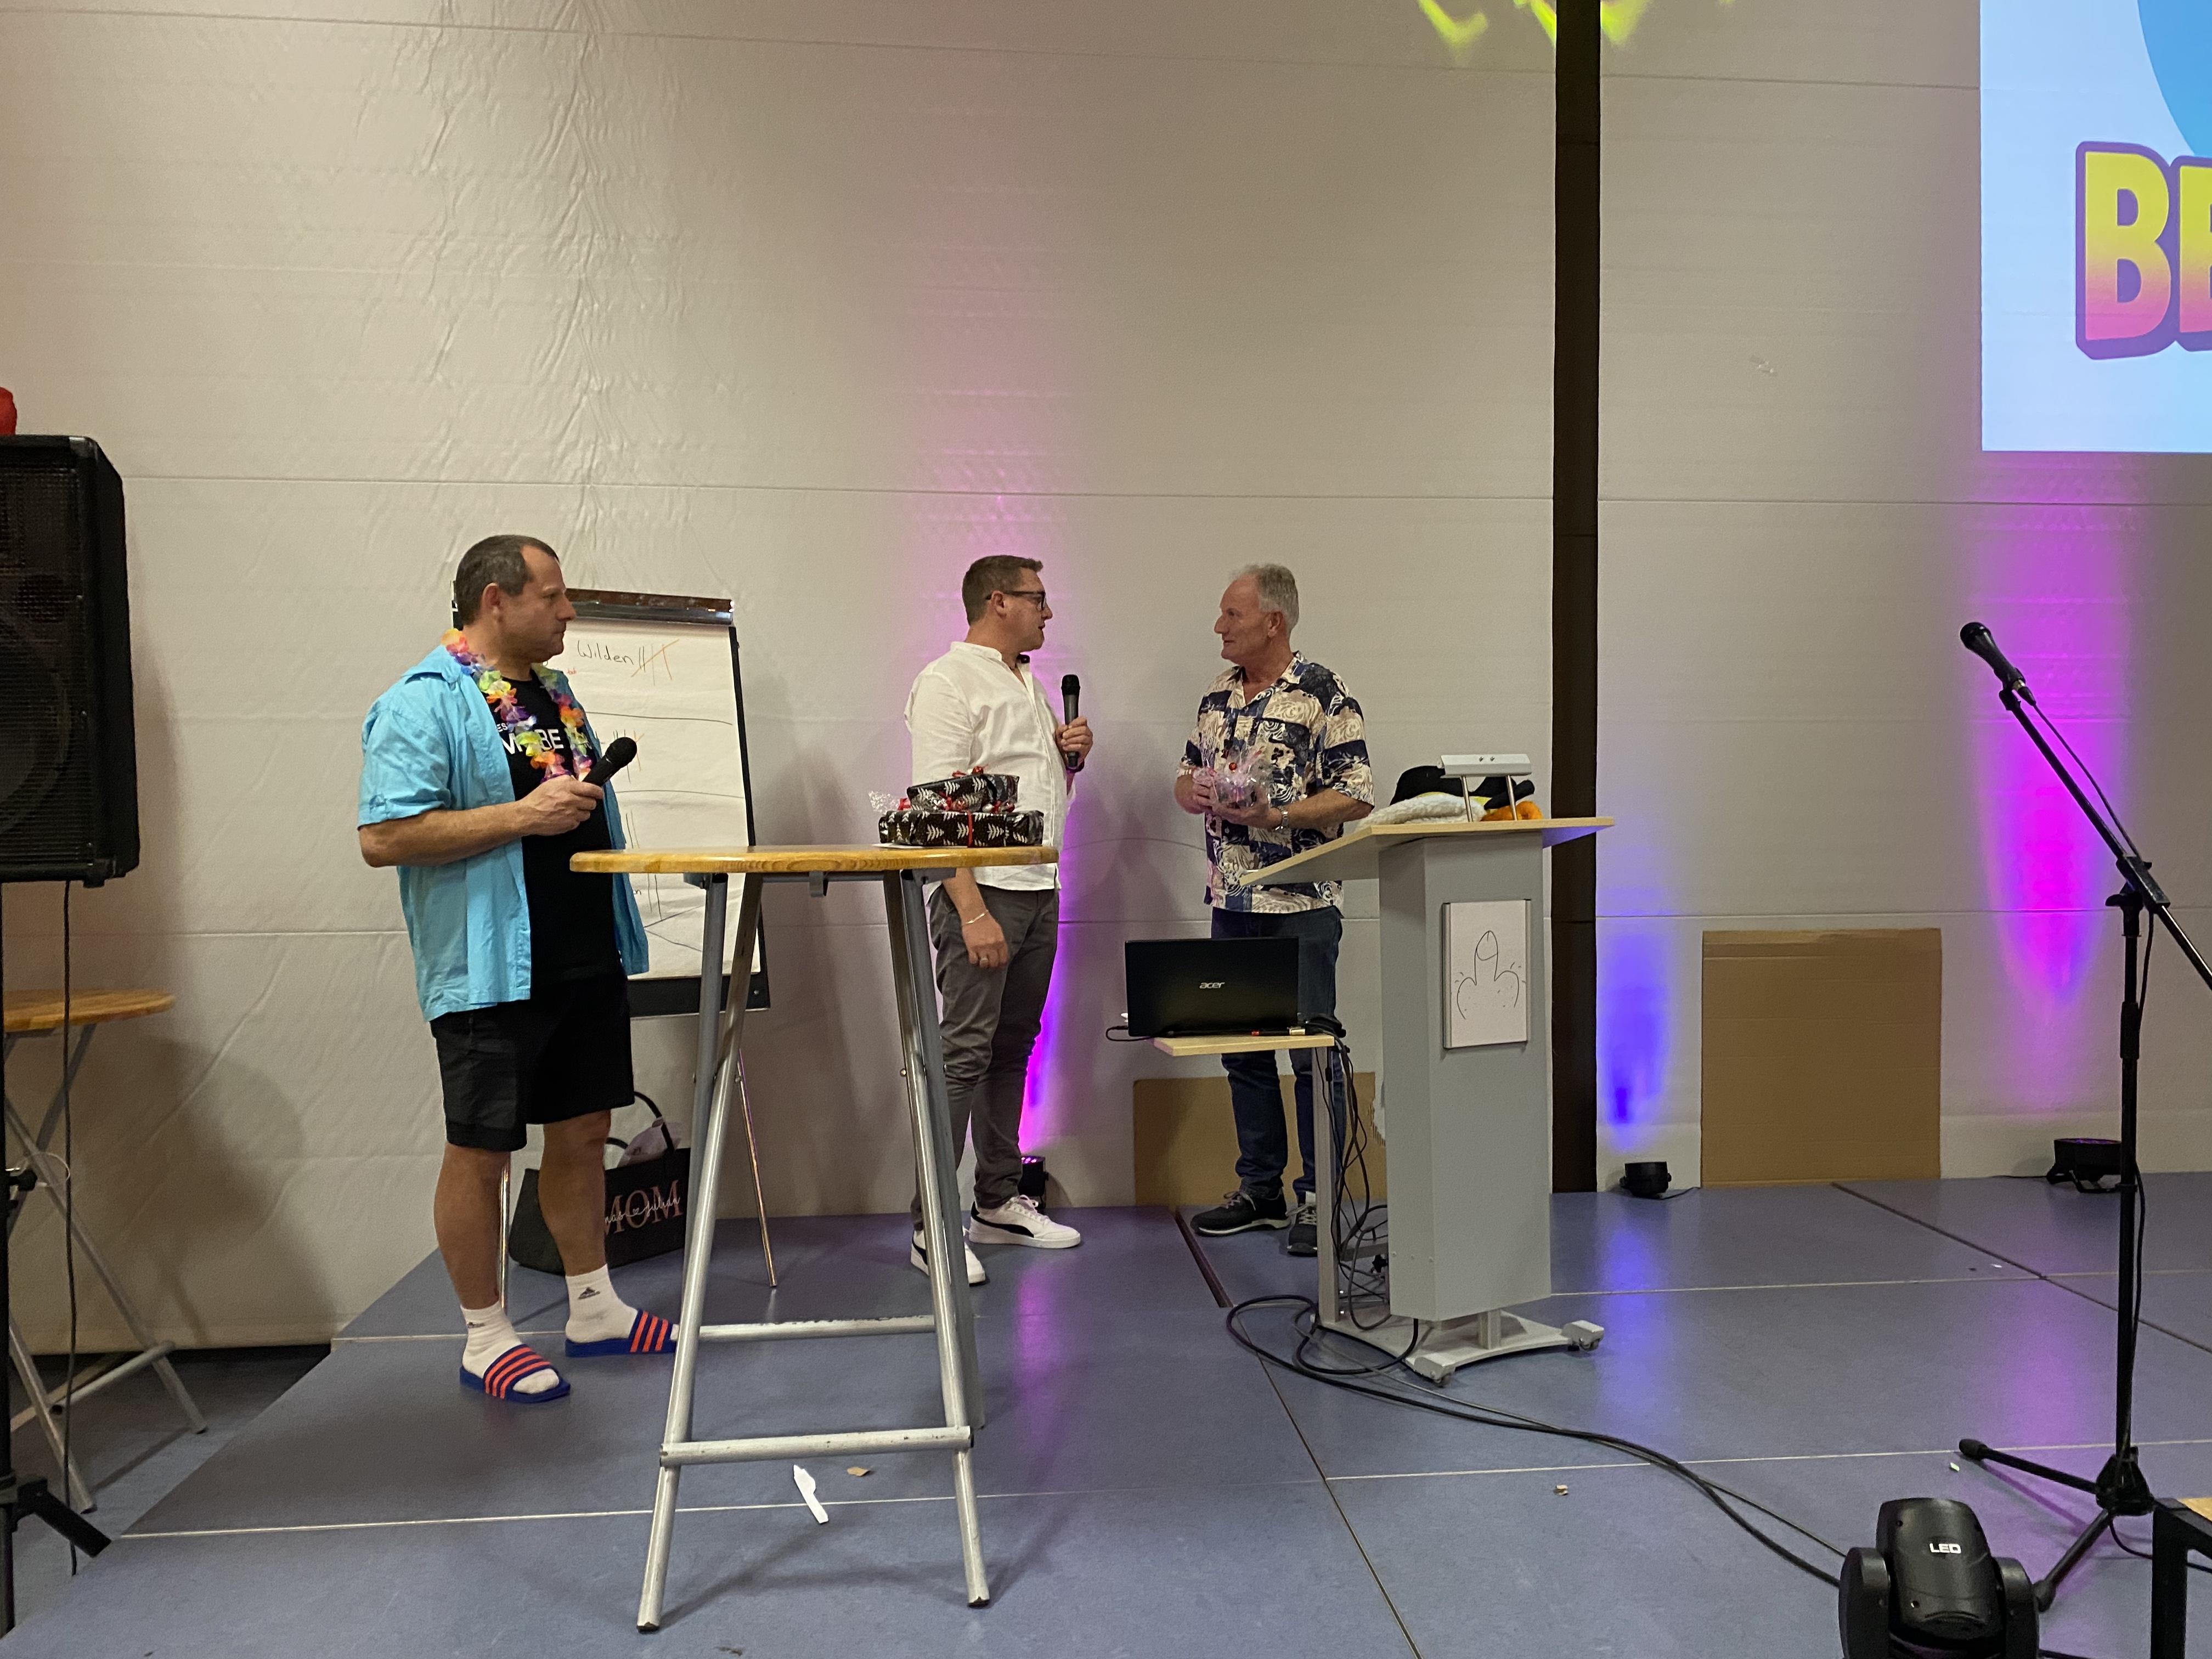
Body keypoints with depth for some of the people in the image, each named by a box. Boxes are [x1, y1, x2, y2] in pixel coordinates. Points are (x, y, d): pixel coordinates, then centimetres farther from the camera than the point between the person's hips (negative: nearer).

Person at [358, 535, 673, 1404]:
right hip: (492, 969, -8)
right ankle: (485, 1338, 19)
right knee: (480, 1152, 4)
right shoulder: (424, 703, -12)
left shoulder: (554, 693, 15)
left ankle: (594, 1307, 29)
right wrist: (524, 816, -21)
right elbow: (384, 837, -20)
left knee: (582, 1133, 15)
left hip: (587, 958, 8)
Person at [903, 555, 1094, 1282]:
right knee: (964, 1056, -9)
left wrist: (1072, 755, 6)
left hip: (1040, 892, 9)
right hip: (982, 893, -9)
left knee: (1012, 1051, 13)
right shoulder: (948, 682, -9)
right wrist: (973, 911, -24)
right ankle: (932, 1227, -3)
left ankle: (998, 1203, 23)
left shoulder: (1029, 686, 19)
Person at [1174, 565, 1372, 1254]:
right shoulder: (1217, 697, 13)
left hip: (1301, 906, -7)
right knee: (1242, 1049, 12)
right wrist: (1197, 793, -4)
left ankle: (1320, 1198, 11)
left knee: (1313, 1053, 0)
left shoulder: (1325, 697, -8)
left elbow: (1355, 798, -12)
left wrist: (1274, 815, -22)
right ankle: (1260, 1190, 24)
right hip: (1230, 904, 7)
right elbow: (1185, 780, 19)